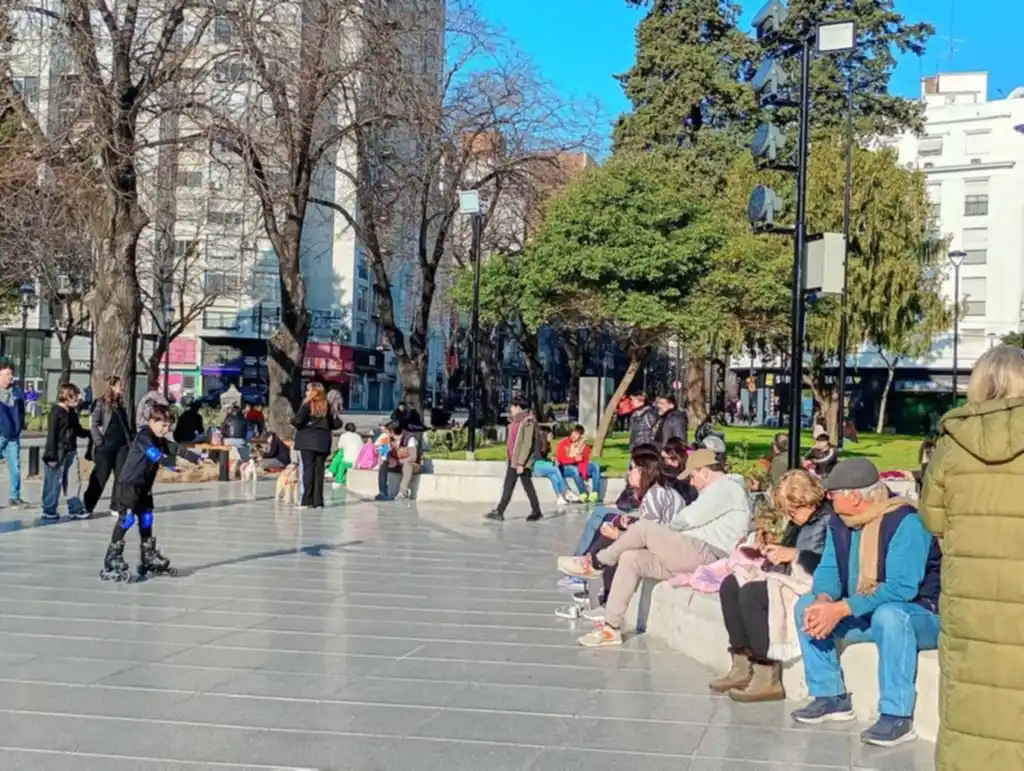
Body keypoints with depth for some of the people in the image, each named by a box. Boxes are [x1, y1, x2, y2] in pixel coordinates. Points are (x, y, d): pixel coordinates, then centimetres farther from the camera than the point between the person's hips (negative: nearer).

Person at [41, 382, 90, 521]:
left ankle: (75, 509, 17)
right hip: (58, 453, -8)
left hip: (71, 452, 8)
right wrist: (51, 455, -19)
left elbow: (78, 430, 23)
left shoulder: (72, 412, 10)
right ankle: (48, 511, 10)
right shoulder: (56, 412, -14)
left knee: (74, 481, 10)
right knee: (54, 483, 0)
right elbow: (52, 434, -16)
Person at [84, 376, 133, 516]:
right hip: (106, 446, -6)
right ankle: (87, 507, 9)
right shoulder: (101, 403, -6)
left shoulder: (121, 404, 14)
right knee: (99, 478, -1)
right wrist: (99, 442, -14)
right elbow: (93, 424, -10)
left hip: (122, 445, 6)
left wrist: (130, 440, 9)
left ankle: (116, 507, 14)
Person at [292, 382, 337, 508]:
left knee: (308, 468, -1)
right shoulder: (327, 406, 6)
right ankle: (318, 501, 4)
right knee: (319, 470, 5)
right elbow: (334, 424, 7)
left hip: (307, 441, -4)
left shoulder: (307, 405, -7)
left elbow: (298, 421, -17)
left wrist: (292, 421, 4)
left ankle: (308, 501, -5)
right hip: (323, 442, 4)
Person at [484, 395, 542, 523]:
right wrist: (511, 459, 19)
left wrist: (521, 463, -22)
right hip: (513, 460, 9)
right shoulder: (515, 422, 12)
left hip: (522, 462, -9)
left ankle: (536, 511, 12)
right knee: (508, 487, 8)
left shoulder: (527, 422, -15)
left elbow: (528, 444, -19)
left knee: (527, 487, 1)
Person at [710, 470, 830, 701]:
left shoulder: (830, 519, -11)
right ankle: (743, 666, -4)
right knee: (730, 584, 1)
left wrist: (793, 554, -19)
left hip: (811, 583, -11)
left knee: (751, 593, -27)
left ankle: (768, 677, -25)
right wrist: (770, 550, 4)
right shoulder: (800, 521, 20)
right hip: (790, 577, 11)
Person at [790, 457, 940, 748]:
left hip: (922, 616, -8)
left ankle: (897, 715, -30)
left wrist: (841, 610, -34)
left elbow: (901, 588, -32)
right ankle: (831, 696, 1)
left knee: (887, 615, -39)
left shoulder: (905, 522, -26)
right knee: (807, 605, -4)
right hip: (866, 613, 8)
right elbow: (828, 570, -1)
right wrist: (823, 601, -25)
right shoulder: (840, 522, -1)